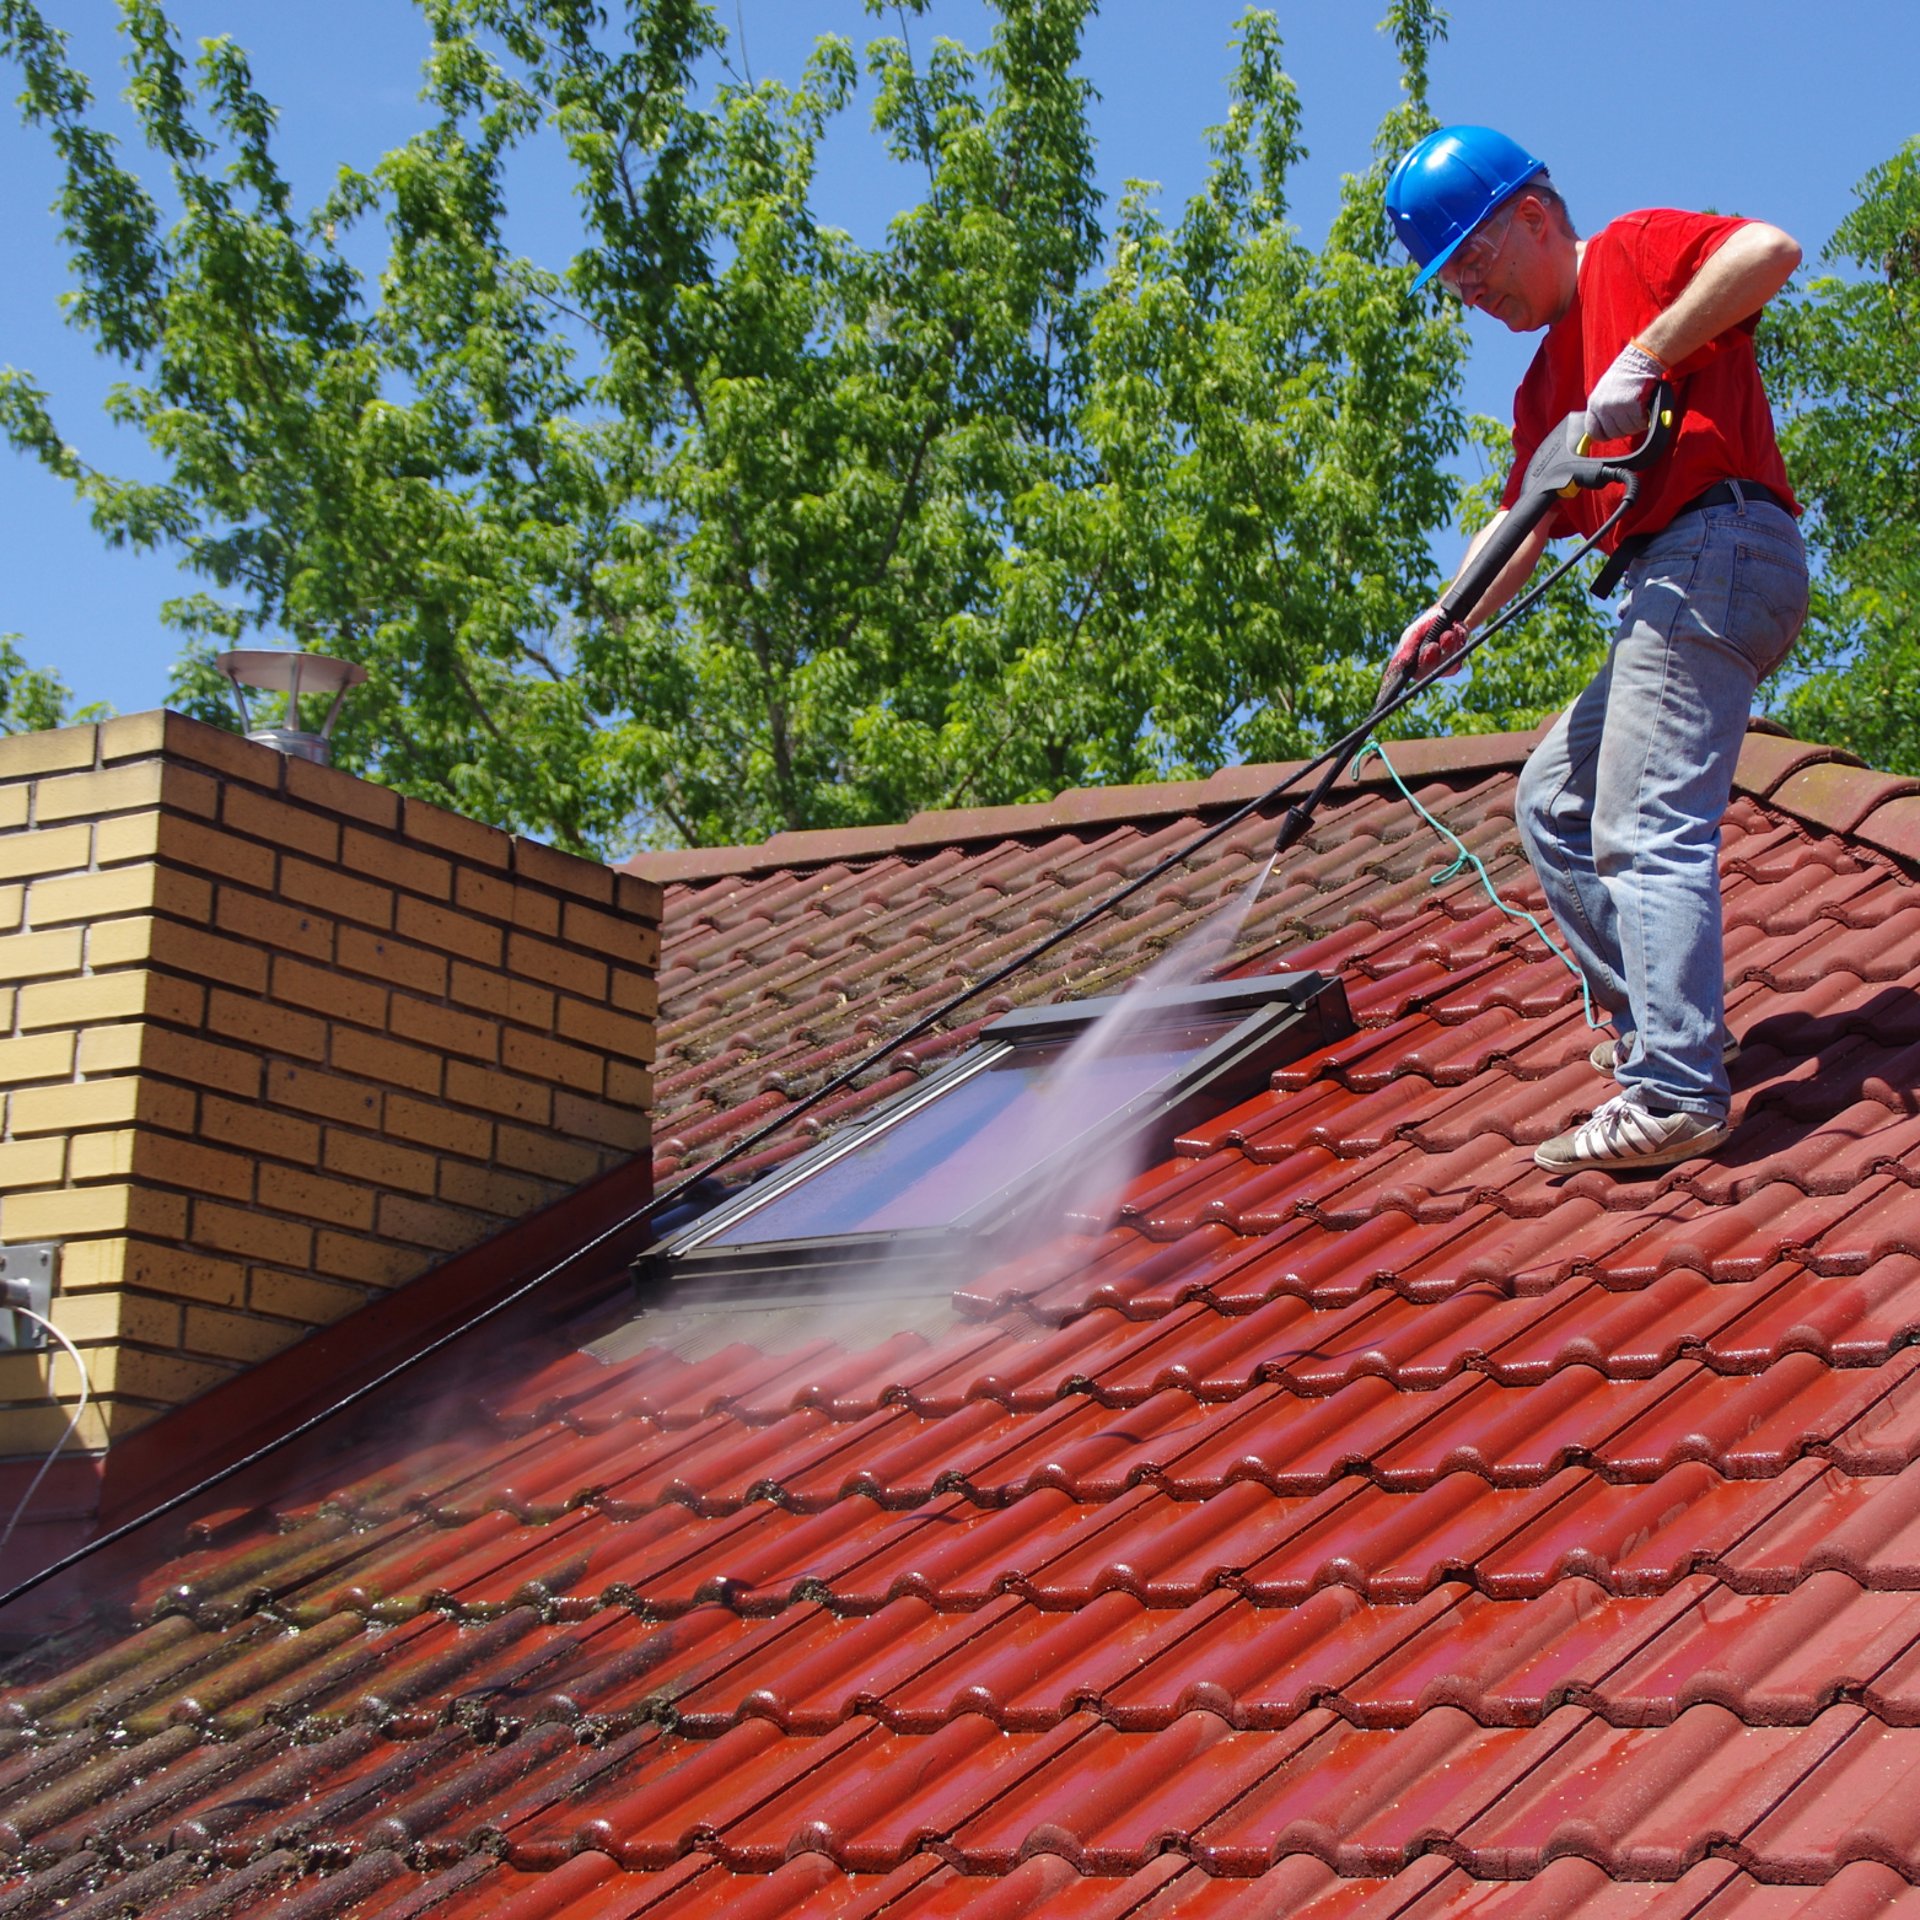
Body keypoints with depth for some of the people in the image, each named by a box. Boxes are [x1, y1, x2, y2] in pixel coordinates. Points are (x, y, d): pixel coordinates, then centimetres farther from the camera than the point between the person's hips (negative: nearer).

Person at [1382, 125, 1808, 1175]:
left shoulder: (1634, 251, 2)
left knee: (1644, 828, -17)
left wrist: (1645, 358, -20)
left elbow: (1769, 249, -17)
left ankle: (1674, 1094, -22)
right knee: (1551, 801, 17)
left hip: (1717, 547, -10)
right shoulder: (1546, 384, 26)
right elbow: (1526, 521, 17)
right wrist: (1455, 615, 0)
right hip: (1664, 585, 10)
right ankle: (1660, 1018, 16)